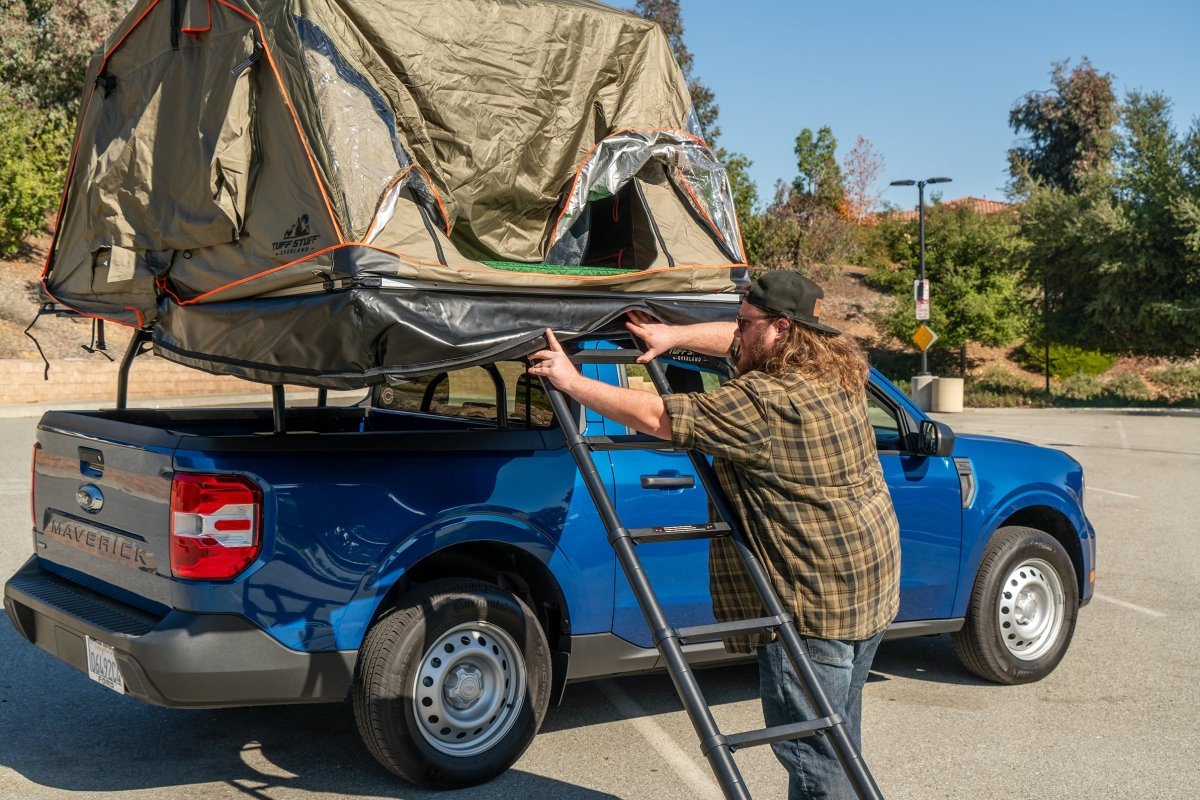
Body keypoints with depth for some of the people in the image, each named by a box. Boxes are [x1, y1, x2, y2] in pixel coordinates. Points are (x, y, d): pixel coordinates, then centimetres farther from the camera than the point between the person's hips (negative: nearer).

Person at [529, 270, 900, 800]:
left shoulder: (764, 403, -22)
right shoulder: (838, 371, 6)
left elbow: (657, 417, -20)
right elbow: (741, 343, 21)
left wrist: (572, 382, -12)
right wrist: (675, 336, 13)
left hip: (815, 605, -10)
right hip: (868, 587, 10)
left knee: (808, 749, -1)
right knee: (836, 740, 20)